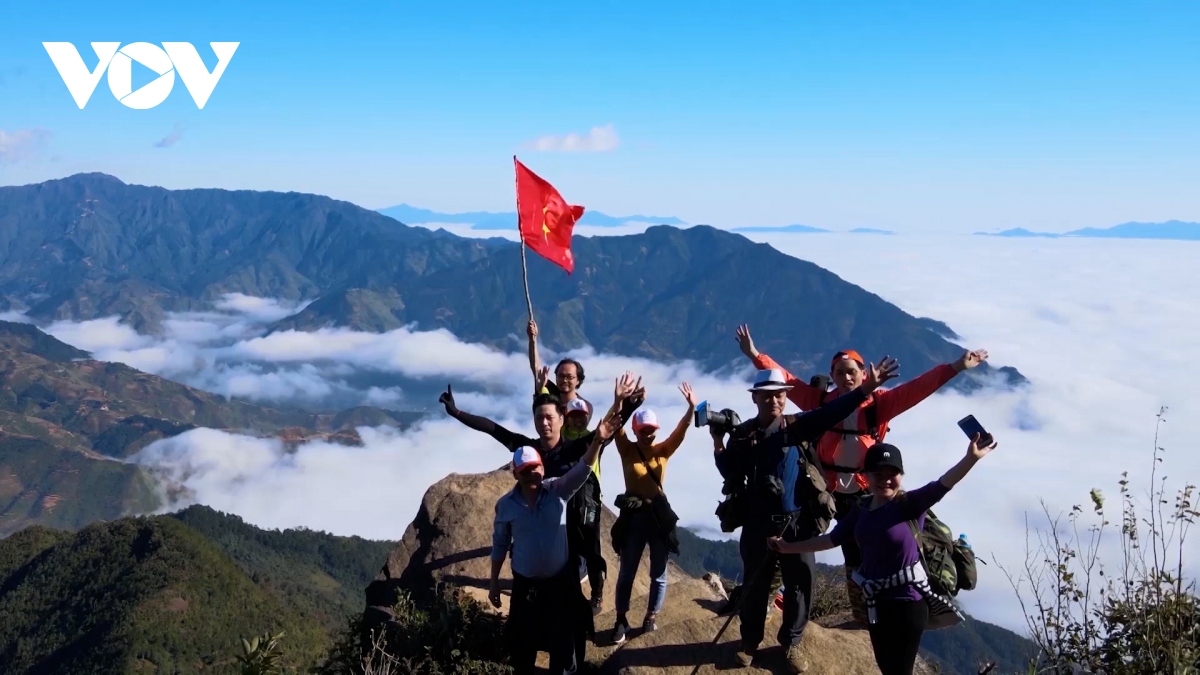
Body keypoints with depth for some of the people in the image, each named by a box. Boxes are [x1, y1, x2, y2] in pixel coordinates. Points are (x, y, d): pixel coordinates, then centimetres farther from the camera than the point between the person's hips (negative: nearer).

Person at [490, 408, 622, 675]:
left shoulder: (558, 491, -12)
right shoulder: (506, 505, -9)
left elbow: (581, 470, -29)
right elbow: (500, 544, 2)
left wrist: (597, 441, -46)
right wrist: (494, 582, 5)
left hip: (561, 578, 0)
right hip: (525, 582, 0)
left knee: (564, 635, 14)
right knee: (523, 638, 14)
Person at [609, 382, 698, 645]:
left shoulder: (663, 450, 0)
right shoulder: (627, 450, -3)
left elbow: (681, 431, -14)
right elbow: (616, 428, -19)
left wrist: (691, 407, -33)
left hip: (659, 514, 2)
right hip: (633, 516, -1)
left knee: (659, 572, 9)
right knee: (627, 572, 6)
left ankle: (651, 616, 25)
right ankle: (621, 620, 16)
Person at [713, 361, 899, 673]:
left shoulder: (798, 426, 2)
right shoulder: (742, 434, -1)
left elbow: (830, 413, -10)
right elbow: (731, 475, -6)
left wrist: (865, 389, -21)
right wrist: (718, 443, -19)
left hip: (798, 522, 1)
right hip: (758, 524, -1)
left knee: (800, 584, 9)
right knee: (755, 584, 11)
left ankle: (791, 643, 29)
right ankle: (750, 642, 31)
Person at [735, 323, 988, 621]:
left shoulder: (878, 403, -6)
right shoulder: (821, 401, -3)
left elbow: (917, 388, -12)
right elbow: (786, 380, -5)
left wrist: (956, 367, -19)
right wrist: (755, 355, -11)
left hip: (863, 491, 0)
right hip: (824, 487, 0)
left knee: (860, 553, 13)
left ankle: (864, 614, 27)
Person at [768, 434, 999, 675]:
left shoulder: (910, 504, -14)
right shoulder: (861, 510, 2)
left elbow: (943, 485, -30)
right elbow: (832, 539, 11)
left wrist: (971, 458, -47)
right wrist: (789, 547, 13)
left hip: (908, 603, -6)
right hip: (876, 601, 6)